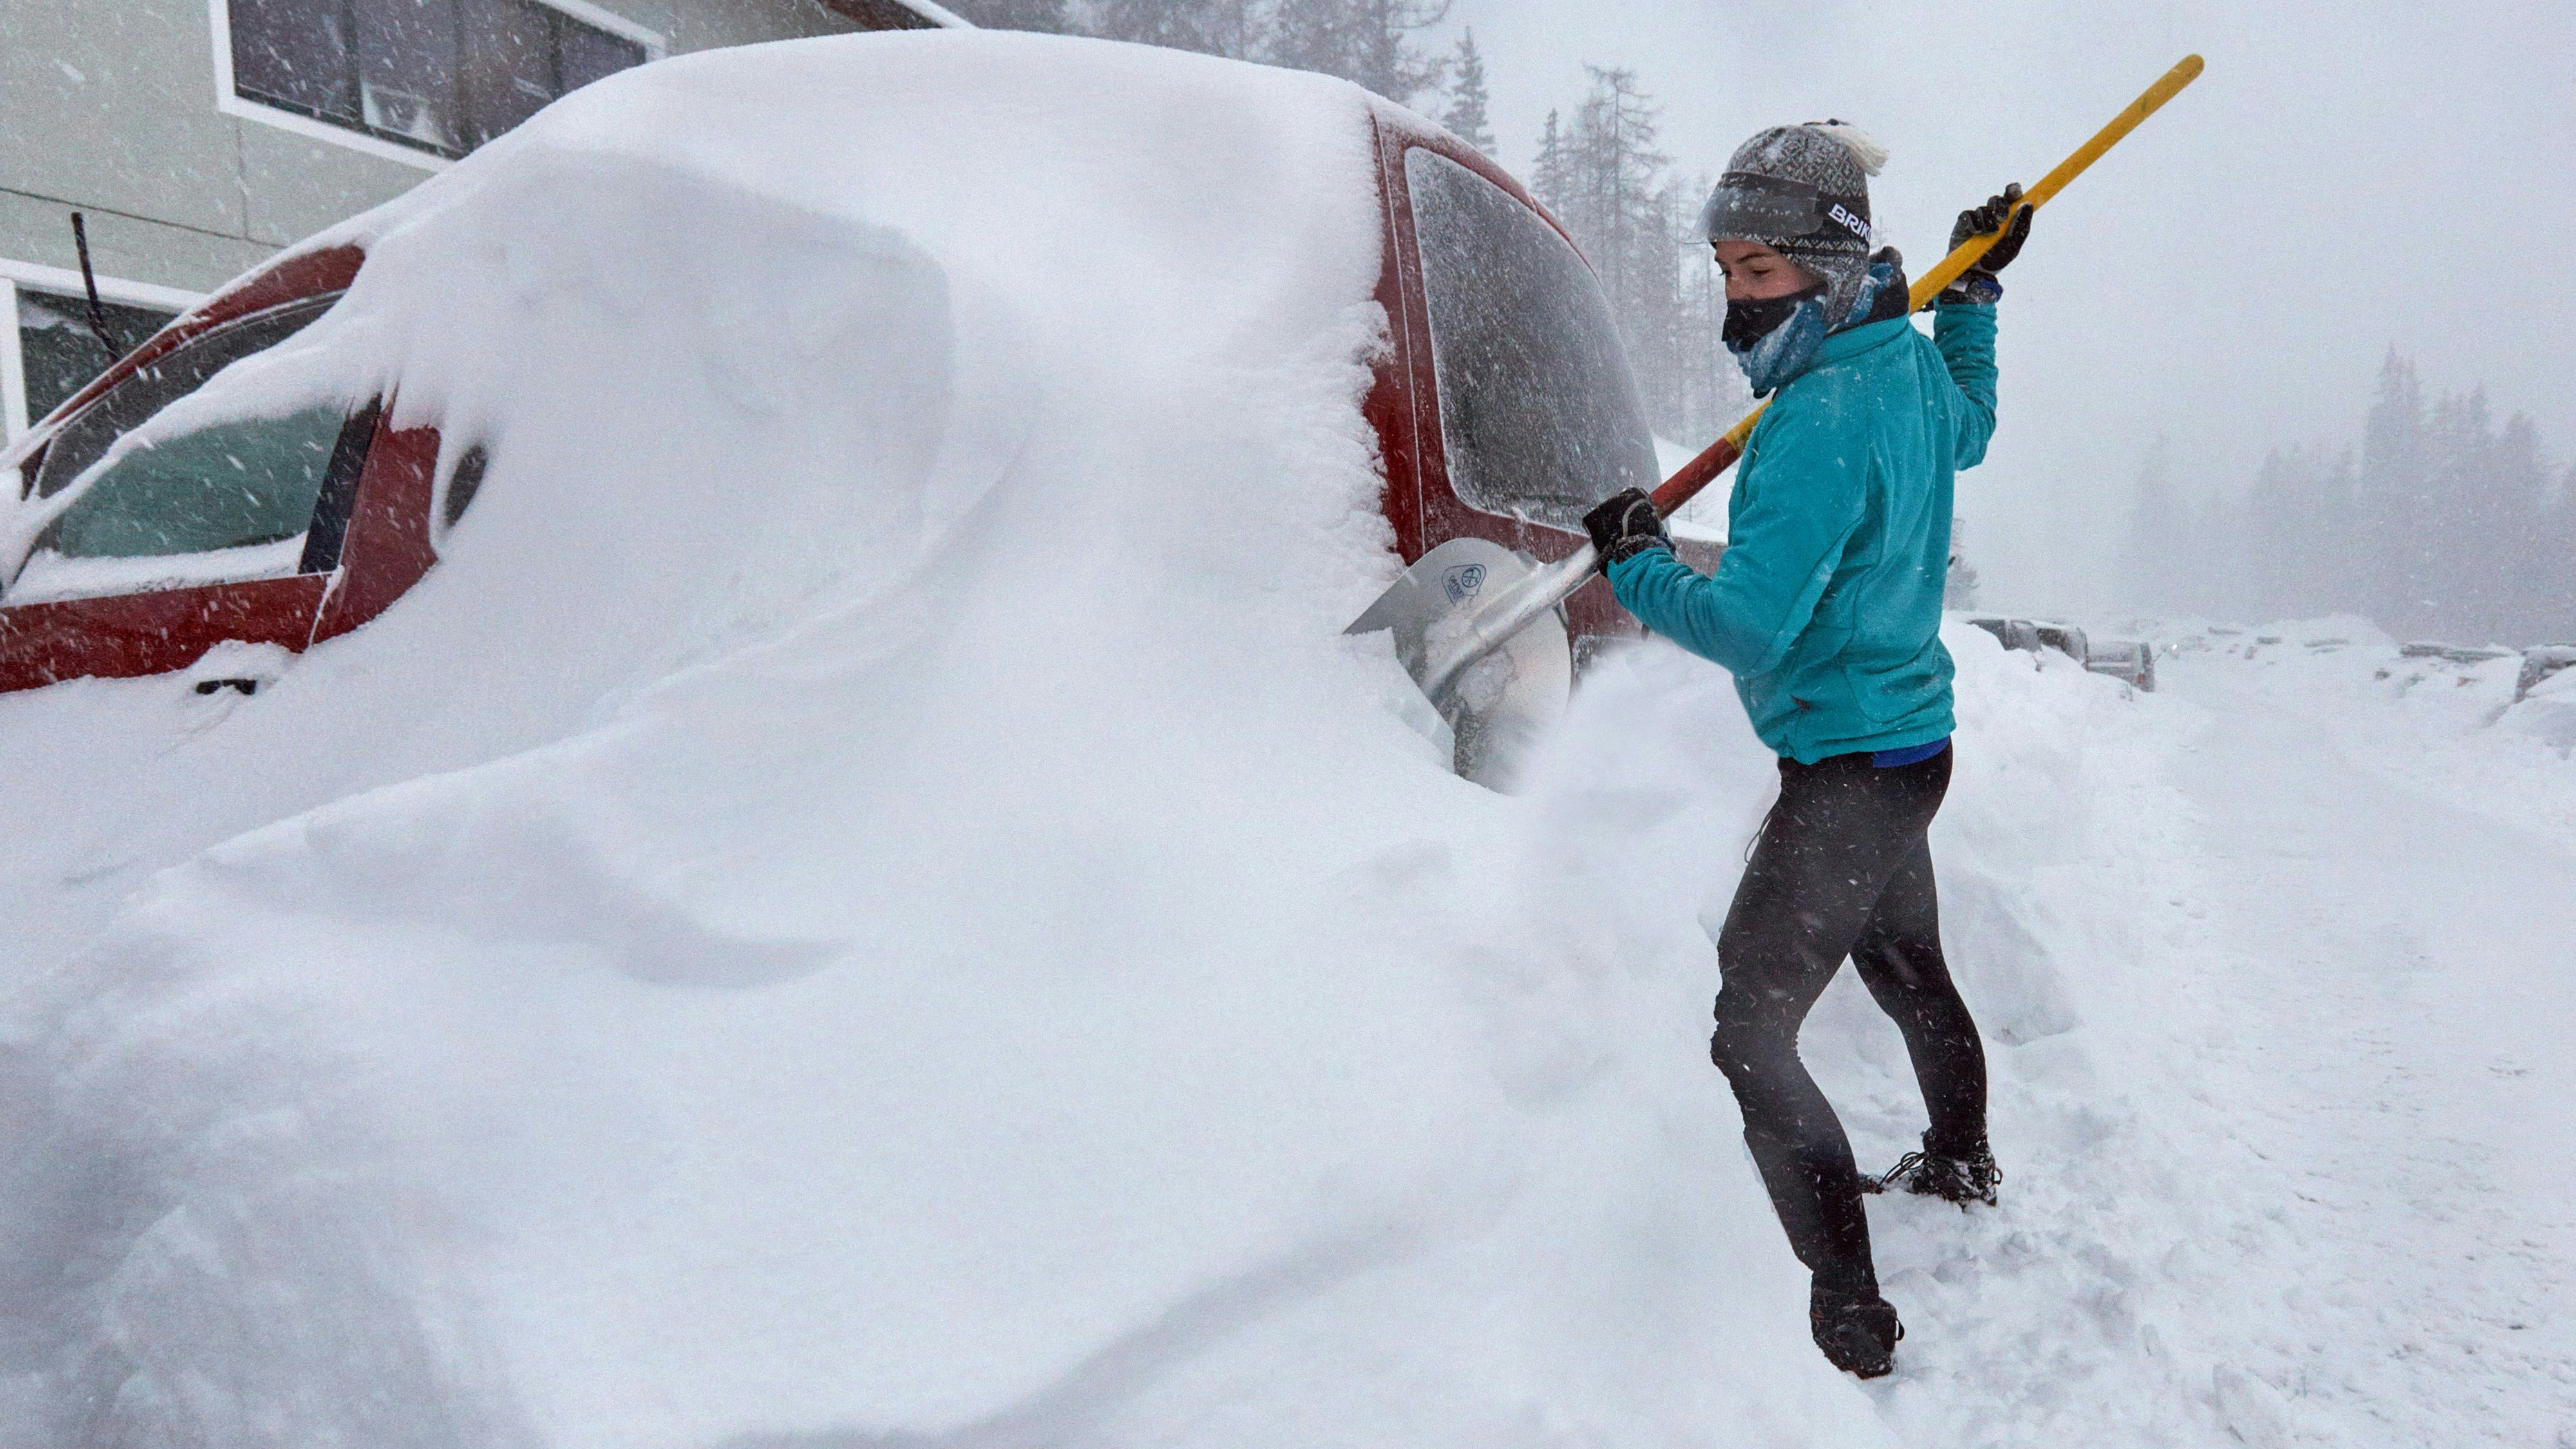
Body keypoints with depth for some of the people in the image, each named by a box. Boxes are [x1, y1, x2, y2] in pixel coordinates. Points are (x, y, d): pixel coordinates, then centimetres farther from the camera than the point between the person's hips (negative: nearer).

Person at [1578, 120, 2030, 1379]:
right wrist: (1975, 295, 31)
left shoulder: (1823, 416, -26)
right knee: (1905, 967, 29)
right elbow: (1968, 433, 28)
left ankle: (1847, 1315, -2)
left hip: (1848, 770, -10)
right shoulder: (1912, 365, 3)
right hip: (1910, 742, 10)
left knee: (1746, 1033, -8)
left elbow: (1746, 626, -29)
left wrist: (1632, 563, -13)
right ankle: (1962, 1165, 52)